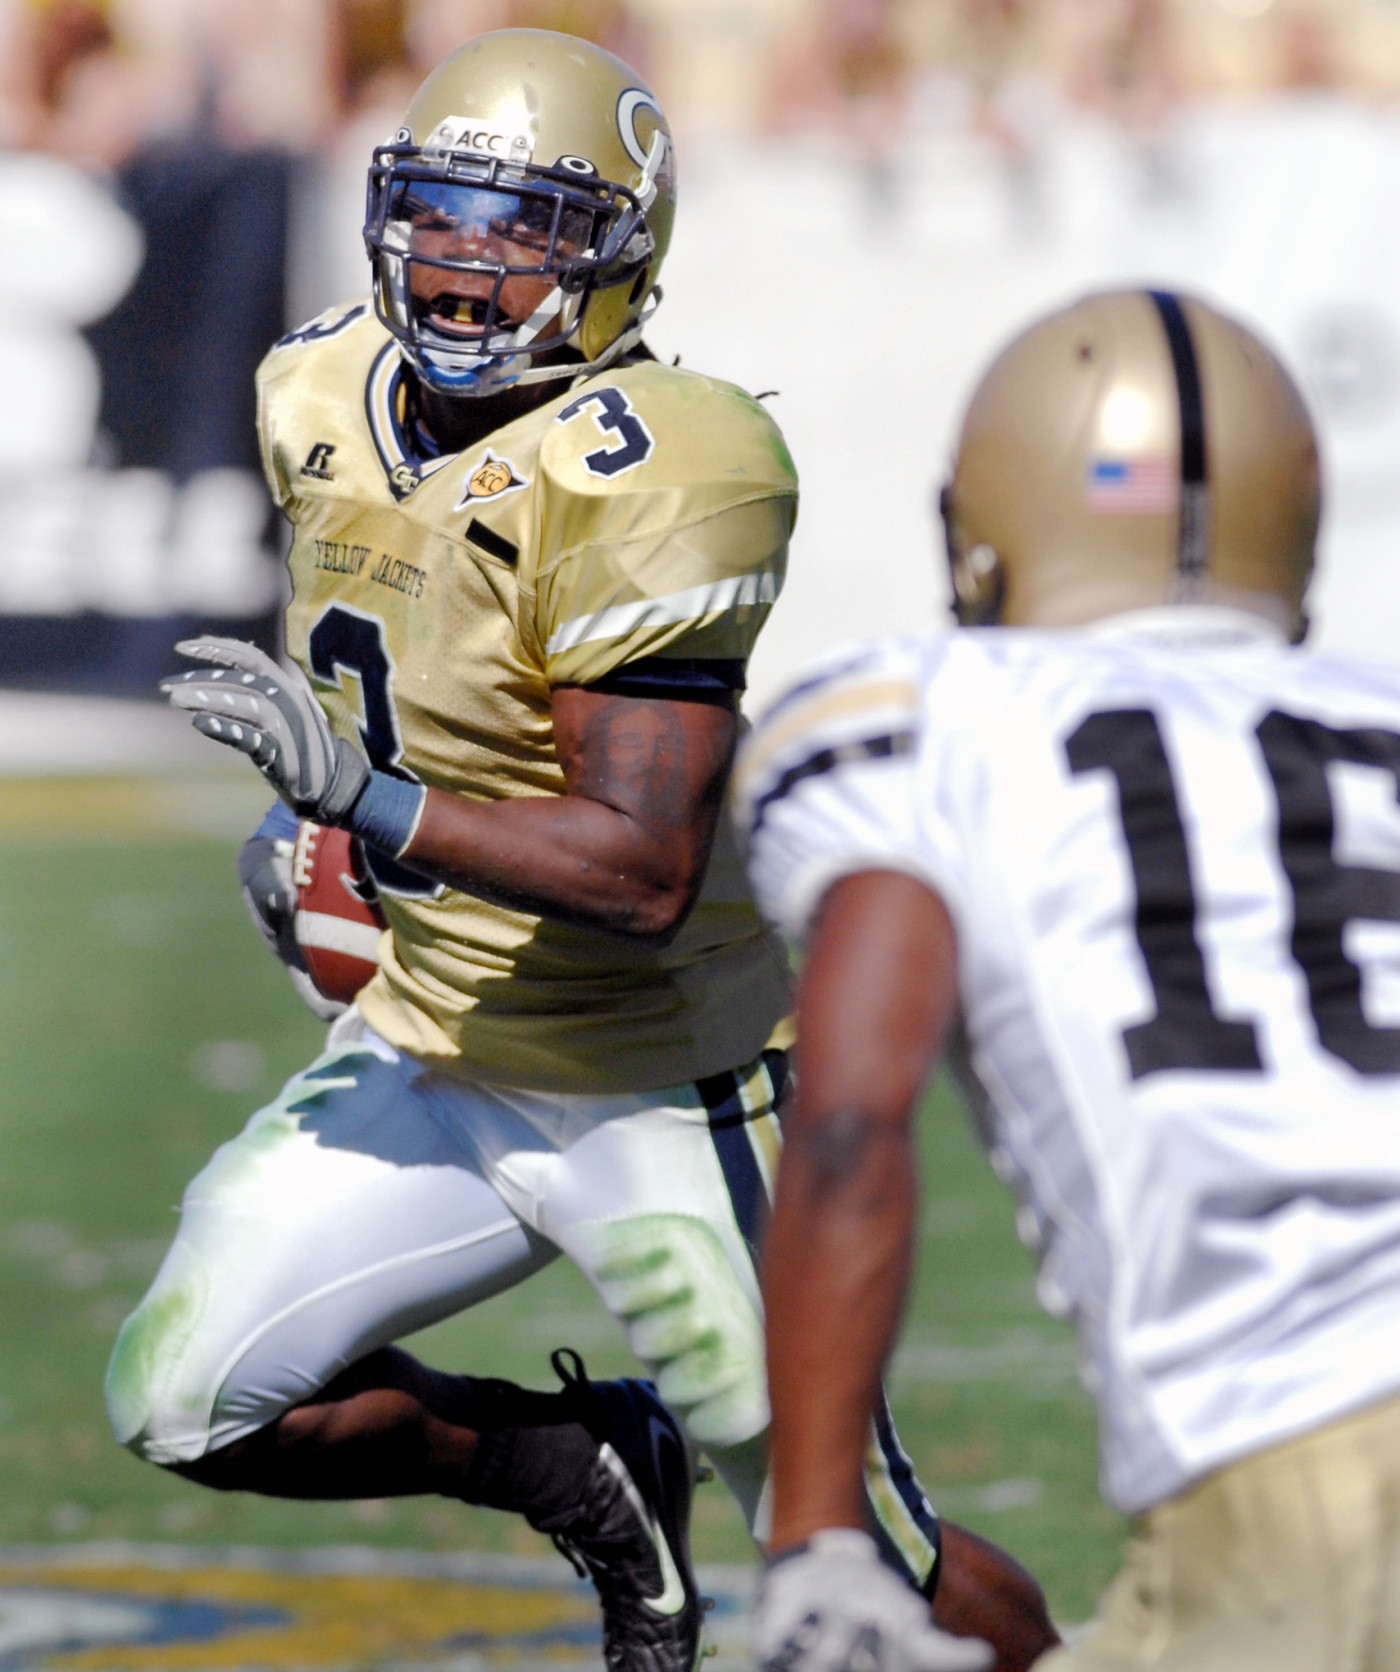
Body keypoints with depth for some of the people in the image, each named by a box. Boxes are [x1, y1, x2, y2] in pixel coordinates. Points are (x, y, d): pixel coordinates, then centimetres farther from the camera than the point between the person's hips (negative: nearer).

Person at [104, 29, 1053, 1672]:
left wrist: (364, 797, -37)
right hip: (436, 1059, 7)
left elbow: (647, 871, -31)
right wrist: (306, 822, 8)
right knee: (184, 1401, -1)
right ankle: (586, 1472, 19)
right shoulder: (327, 398, -2)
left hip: (666, 1100, -7)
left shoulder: (641, 480, -26)